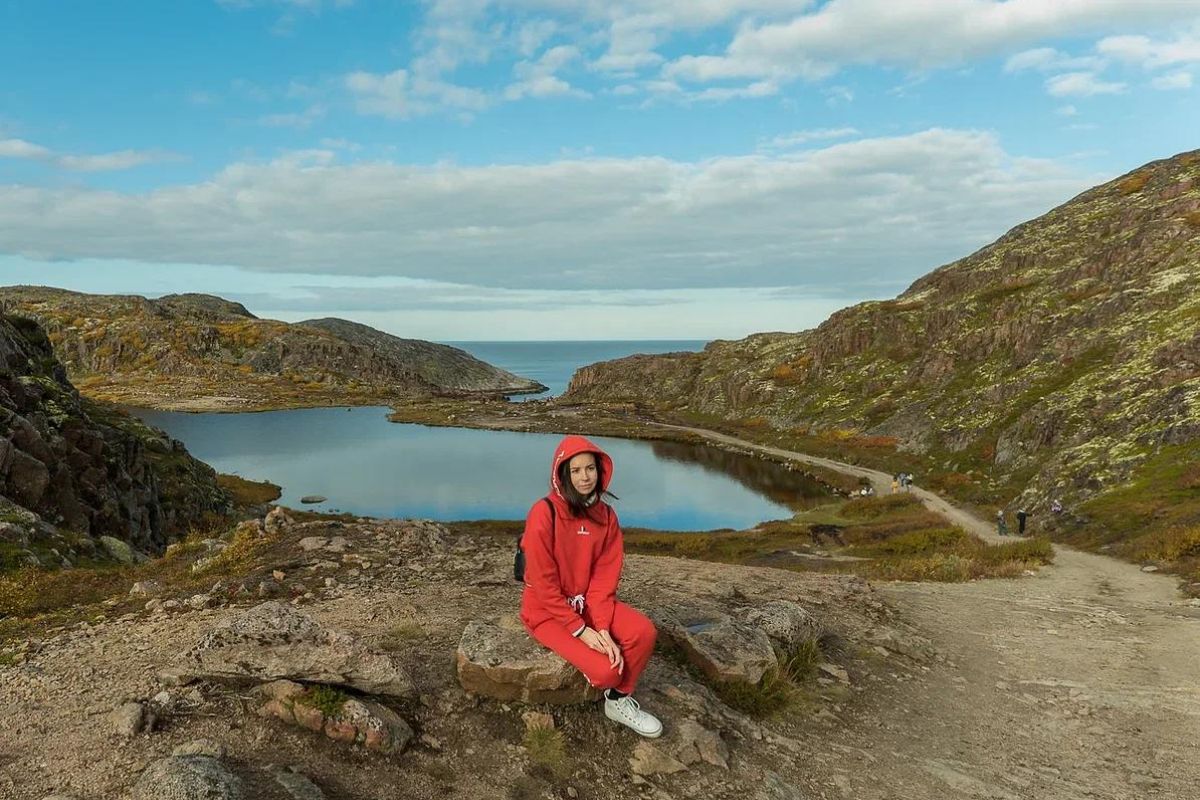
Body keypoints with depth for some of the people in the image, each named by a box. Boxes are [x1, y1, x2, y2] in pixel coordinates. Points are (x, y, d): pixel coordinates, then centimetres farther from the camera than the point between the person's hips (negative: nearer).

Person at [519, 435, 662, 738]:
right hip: (547, 610, -5)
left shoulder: (605, 515, -4)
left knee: (644, 632, -20)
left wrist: (603, 628, -19)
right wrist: (581, 630, -20)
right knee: (606, 670, -22)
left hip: (587, 602, 5)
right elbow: (544, 584, -20)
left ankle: (619, 700, 6)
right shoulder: (544, 514, -22)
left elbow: (604, 577, -5)